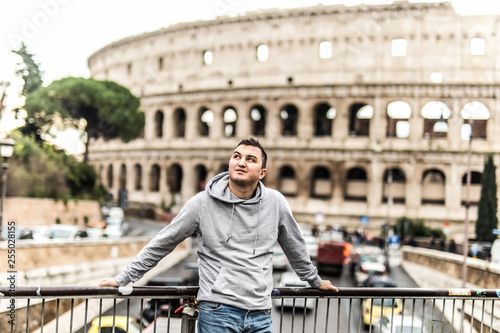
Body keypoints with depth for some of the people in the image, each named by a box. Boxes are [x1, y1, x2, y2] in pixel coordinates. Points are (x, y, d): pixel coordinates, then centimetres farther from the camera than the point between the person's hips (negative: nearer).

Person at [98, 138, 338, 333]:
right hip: (218, 312, -3)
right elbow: (161, 244, 3)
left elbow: (295, 246, 19)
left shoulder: (275, 202, 2)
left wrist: (315, 281, 30)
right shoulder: (203, 203, -4)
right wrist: (123, 279, 5)